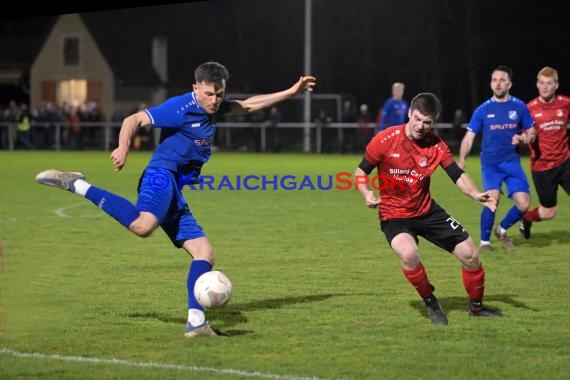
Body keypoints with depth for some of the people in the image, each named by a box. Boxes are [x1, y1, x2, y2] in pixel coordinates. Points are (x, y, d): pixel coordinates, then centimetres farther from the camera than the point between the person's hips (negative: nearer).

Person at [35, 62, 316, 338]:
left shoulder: (212, 107, 20)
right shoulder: (181, 108, -7)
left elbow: (247, 106, 34)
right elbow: (134, 120, -11)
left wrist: (291, 92, 33)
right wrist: (123, 149, -28)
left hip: (174, 195, 9)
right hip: (161, 177, -9)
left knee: (205, 253, 2)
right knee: (143, 226, -39)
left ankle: (196, 321, -1)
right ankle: (78, 185, -26)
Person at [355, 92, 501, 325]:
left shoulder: (436, 146, -7)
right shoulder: (386, 140, -15)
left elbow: (457, 175, -12)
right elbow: (361, 171, -5)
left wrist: (476, 194, -31)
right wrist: (367, 194, -24)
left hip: (427, 211, 4)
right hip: (394, 215, -4)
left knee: (470, 254, 2)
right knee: (408, 253, -35)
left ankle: (476, 307, 27)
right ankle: (431, 303, -8)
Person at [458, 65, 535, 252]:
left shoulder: (519, 107, 3)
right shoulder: (483, 110, 1)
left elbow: (531, 133, 13)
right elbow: (469, 137, 3)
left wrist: (523, 139, -10)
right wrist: (462, 160, -9)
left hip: (512, 162, 2)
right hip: (490, 162, -2)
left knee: (523, 204, -9)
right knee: (493, 198, -23)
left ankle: (502, 230, 21)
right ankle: (484, 242, -4)